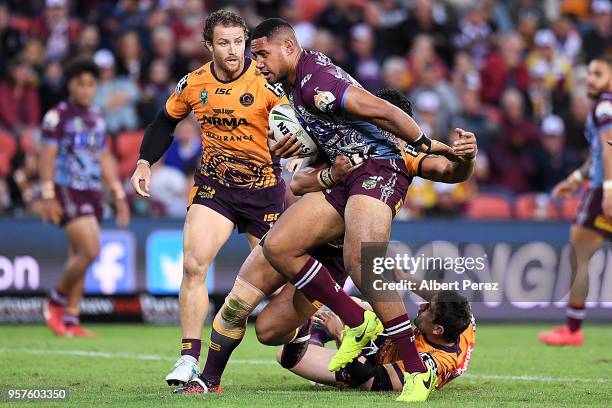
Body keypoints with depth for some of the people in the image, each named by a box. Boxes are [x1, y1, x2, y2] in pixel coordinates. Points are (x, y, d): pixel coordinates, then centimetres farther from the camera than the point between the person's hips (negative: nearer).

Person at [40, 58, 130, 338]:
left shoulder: (97, 119, 17)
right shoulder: (58, 116, -5)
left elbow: (105, 159, 23)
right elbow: (47, 157, -9)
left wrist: (119, 195, 19)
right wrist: (48, 196, -16)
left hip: (92, 193, 7)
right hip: (67, 192, -7)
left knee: (78, 256, 6)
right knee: (90, 250, -18)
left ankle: (70, 320, 9)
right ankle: (55, 301, -1)